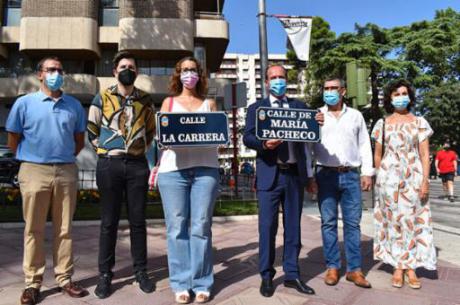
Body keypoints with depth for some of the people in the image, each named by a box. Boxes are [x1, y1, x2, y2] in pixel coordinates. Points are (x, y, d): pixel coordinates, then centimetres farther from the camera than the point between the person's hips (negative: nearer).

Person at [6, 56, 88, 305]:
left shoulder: (74, 105, 9)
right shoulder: (24, 103, 3)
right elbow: (13, 140, 6)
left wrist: (63, 158, 11)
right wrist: (31, 159, 8)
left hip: (66, 172, 2)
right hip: (35, 172, -2)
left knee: (64, 229, 8)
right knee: (34, 230, 4)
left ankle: (64, 279, 18)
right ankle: (32, 283, 15)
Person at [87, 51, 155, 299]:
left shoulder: (145, 100, 10)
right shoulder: (102, 97, 5)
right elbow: (91, 130, 8)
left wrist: (141, 149, 9)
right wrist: (105, 149, 2)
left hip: (137, 164, 2)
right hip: (109, 164, -1)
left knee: (138, 220, 5)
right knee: (109, 221, 3)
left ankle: (141, 271, 16)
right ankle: (105, 275, 14)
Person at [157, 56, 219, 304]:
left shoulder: (209, 104, 19)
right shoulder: (169, 102, 18)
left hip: (205, 167, 0)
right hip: (173, 168, 0)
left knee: (201, 226, 0)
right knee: (177, 226, 0)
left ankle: (202, 283, 8)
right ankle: (181, 284, 9)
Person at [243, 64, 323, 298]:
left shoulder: (299, 106, 15)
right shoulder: (256, 108, 7)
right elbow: (247, 137, -6)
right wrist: (264, 143, -25)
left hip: (295, 174, 3)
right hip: (270, 174, -3)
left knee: (293, 227, 9)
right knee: (267, 227, 1)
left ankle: (292, 275, 21)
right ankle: (266, 276, 14)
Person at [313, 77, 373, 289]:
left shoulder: (355, 115, 11)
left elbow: (364, 145, 10)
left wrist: (367, 172, 4)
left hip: (351, 175, 1)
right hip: (326, 175, -1)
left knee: (353, 223, 2)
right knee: (328, 223, 3)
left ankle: (354, 269, 10)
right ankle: (332, 267, 12)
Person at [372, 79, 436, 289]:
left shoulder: (419, 122, 6)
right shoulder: (382, 124, 6)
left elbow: (425, 155, 1)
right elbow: (377, 155, 10)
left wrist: (425, 180, -8)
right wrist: (380, 178, 7)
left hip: (413, 178, 0)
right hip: (389, 178, 0)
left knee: (412, 221, 1)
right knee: (393, 221, 2)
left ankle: (410, 268, 11)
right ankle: (398, 269, 10)